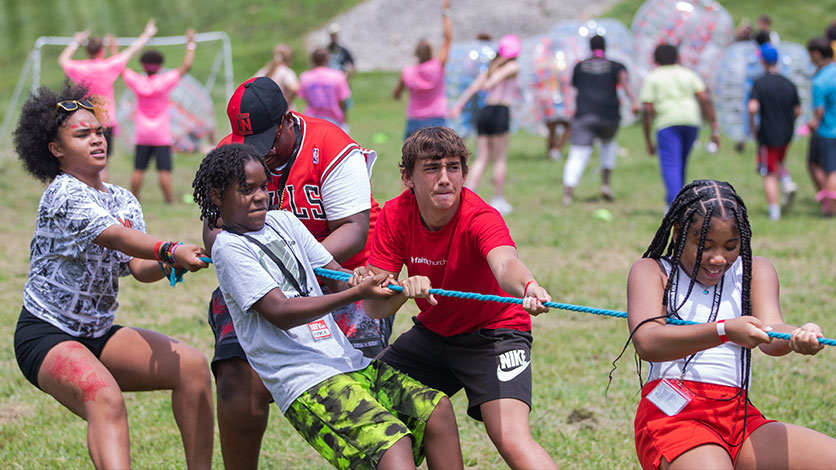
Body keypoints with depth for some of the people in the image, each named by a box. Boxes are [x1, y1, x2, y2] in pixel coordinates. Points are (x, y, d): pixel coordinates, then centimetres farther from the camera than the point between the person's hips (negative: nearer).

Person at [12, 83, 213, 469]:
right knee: (106, 400, -36)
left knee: (191, 366, -10)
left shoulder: (124, 201, 11)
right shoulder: (63, 195, -15)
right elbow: (115, 237, -32)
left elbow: (138, 268, -2)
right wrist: (170, 250, -47)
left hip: (99, 335, 8)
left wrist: (168, 266, -24)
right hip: (46, 336, -8)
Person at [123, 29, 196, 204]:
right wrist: (191, 44, 4)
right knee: (164, 170, -6)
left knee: (138, 169, 4)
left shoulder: (137, 82, -3)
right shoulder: (165, 81, -9)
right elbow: (186, 66, -5)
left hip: (142, 135, 2)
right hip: (162, 135, -2)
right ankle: (169, 198, -7)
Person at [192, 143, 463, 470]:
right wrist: (356, 293, -22)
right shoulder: (229, 248, -4)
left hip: (351, 364, 8)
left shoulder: (283, 221, 18)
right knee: (392, 443, -27)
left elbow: (336, 278, 17)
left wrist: (359, 279, -9)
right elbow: (280, 313, -14)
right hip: (307, 383, -8)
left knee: (436, 409, -8)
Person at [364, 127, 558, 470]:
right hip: (432, 332, 5)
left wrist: (528, 288, -73)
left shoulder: (481, 218, -26)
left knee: (511, 440, -25)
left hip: (493, 331, -5)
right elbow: (373, 306, -18)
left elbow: (505, 264, -50)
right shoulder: (395, 215, -14)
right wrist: (404, 290, -41)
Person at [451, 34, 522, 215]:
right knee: (500, 159, 4)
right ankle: (498, 200, 7)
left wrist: (459, 104, 3)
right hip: (500, 111, -6)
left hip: (484, 112, 6)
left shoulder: (491, 68, 20)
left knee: (482, 159, 5)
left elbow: (473, 87, 9)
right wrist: (491, 83, -27)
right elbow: (502, 73, -16)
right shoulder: (513, 66, 5)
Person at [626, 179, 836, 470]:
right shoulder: (651, 272, 6)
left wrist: (798, 337, -29)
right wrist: (724, 331, -29)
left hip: (740, 416, 4)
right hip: (672, 414, -4)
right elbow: (646, 343, -13)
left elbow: (770, 328, -3)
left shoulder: (754, 271, 17)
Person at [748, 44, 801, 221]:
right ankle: (787, 181, 0)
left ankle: (773, 210, 3)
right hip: (786, 133, 4)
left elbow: (752, 108, -26)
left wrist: (752, 125, -9)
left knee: (769, 175, 4)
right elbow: (798, 111, 4)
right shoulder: (789, 84, 0)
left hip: (767, 135, -4)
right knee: (779, 162, 28)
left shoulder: (760, 83, -14)